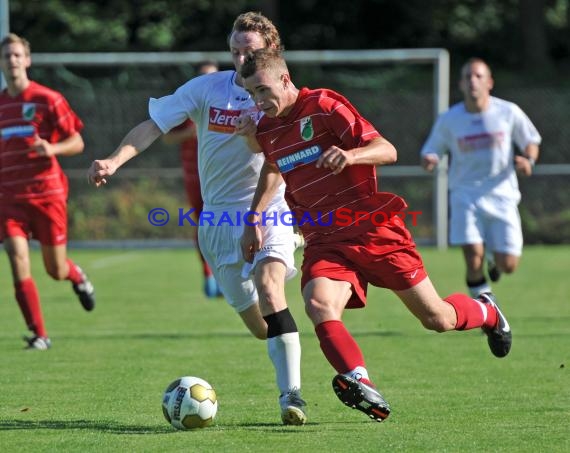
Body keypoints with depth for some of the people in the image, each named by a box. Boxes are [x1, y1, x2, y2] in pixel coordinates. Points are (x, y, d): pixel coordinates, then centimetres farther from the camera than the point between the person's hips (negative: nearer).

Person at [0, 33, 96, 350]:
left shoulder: (48, 99, -5)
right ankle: (39, 335, -6)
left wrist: (52, 148, -21)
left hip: (47, 193, -3)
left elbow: (77, 143, -3)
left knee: (56, 270, 4)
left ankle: (77, 276, 43)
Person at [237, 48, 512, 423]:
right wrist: (254, 218, 18)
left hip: (375, 230, -4)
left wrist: (350, 155, -36)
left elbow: (387, 151, -15)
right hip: (324, 241, 4)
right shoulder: (266, 130, 8)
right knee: (319, 304, -30)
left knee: (437, 318, 3)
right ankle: (360, 384, -46)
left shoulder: (323, 106, -10)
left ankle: (487, 313, 38)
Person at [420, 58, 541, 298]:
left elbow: (531, 142, 8)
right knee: (473, 258, -18)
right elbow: (430, 153, 5)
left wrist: (528, 161, -14)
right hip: (465, 195, 0)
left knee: (508, 265, -4)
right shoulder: (448, 120, -2)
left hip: (502, 196, 1)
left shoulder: (509, 112, -3)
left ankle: (493, 257, 34)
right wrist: (429, 161, -20)